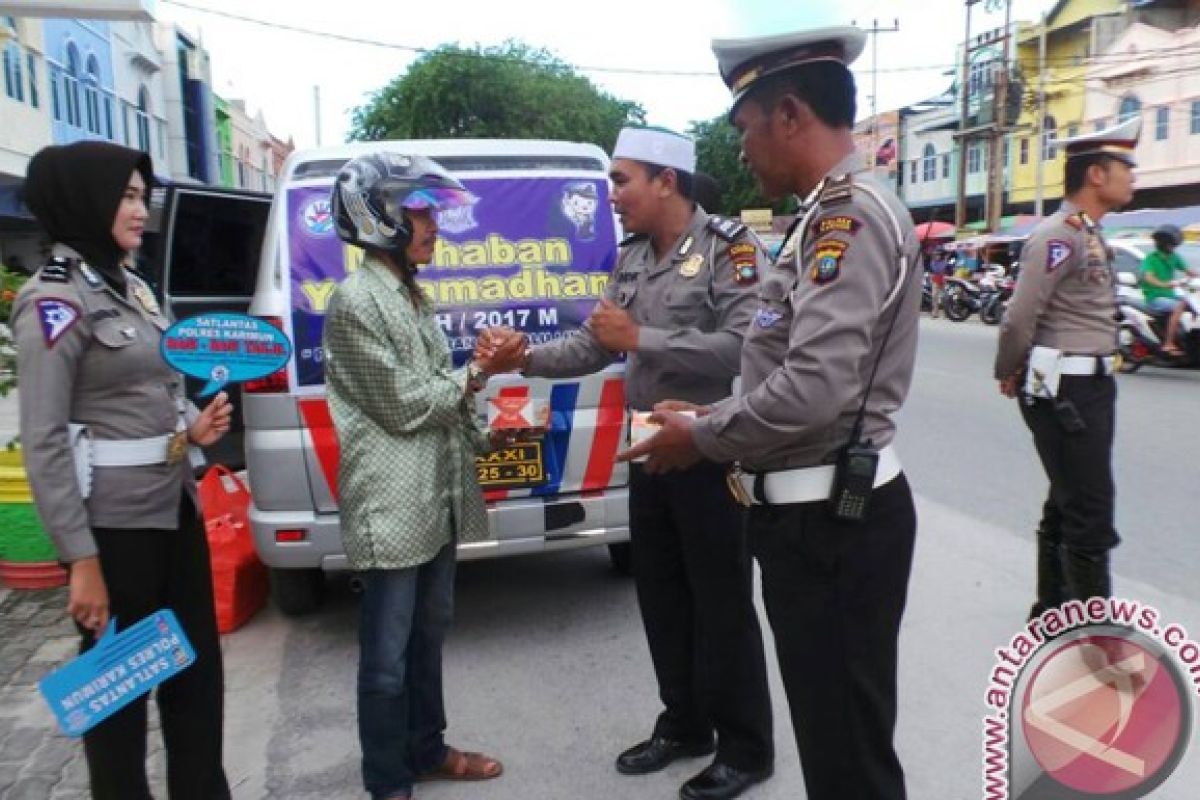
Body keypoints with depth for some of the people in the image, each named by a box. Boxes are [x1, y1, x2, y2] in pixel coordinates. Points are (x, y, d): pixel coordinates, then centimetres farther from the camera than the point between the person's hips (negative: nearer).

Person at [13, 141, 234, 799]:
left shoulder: (130, 287, 11)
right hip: (114, 522, -8)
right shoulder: (54, 300, -14)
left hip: (175, 505, 8)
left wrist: (191, 427, 0)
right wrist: (82, 560, -18)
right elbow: (43, 442, -17)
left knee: (198, 666, 17)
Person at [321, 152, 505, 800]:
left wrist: (477, 432, 6)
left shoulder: (410, 294, 14)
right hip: (392, 505, -9)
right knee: (388, 655, 5)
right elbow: (401, 403, -16)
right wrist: (474, 377, -7)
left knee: (428, 636, 19)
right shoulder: (356, 300, -14)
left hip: (436, 496, 9)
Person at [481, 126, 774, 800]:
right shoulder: (631, 259, 11)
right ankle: (685, 726, 34)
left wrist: (640, 339, -21)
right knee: (661, 598, 16)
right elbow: (595, 347, 12)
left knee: (722, 606, 3)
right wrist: (528, 357, -3)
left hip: (711, 453, -7)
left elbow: (741, 347, -24)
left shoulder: (730, 247, -11)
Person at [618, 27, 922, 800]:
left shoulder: (852, 212, -17)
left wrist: (700, 438, -13)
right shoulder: (833, 214, 14)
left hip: (832, 521, -10)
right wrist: (713, 416, 10)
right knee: (828, 729, 23)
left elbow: (813, 388, -28)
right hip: (814, 512, 10)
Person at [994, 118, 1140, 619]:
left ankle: (1052, 610, 31)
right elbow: (1019, 318, -19)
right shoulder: (1058, 235, -16)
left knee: (1067, 505, 17)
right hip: (1063, 389, -10)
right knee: (1091, 516, -4)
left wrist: (1017, 372, 9)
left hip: (1091, 385, 10)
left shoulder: (1089, 235, 16)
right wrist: (1008, 375, -4)